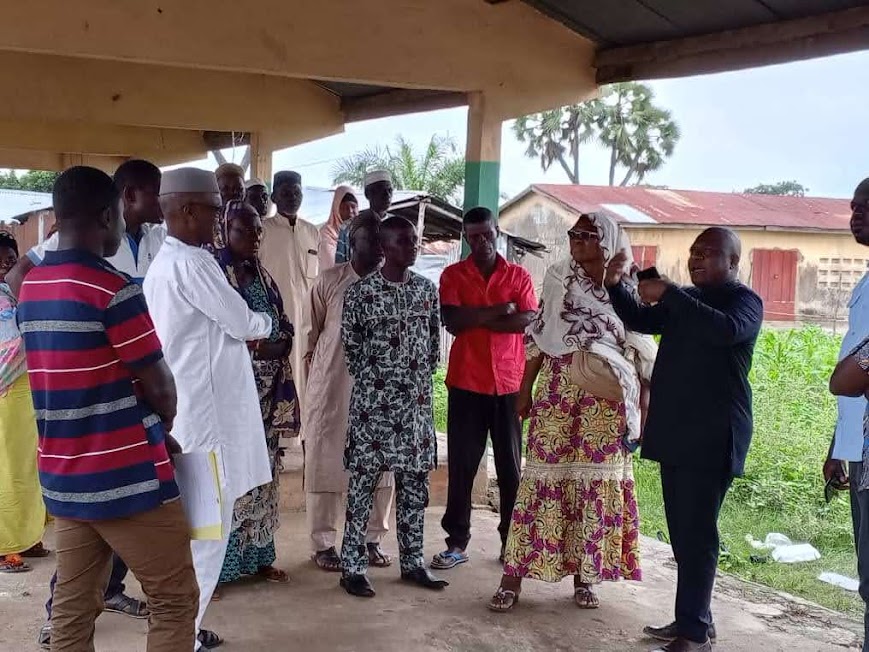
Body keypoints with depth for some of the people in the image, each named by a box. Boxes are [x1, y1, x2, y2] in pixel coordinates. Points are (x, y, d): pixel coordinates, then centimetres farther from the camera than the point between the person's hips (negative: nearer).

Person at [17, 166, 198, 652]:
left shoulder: (30, 289, 9)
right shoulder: (114, 289, -17)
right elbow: (159, 387, -13)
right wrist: (162, 429, 9)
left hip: (63, 478, 8)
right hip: (127, 479, -8)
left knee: (72, 610, 13)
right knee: (176, 601, 4)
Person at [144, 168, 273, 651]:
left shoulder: (162, 264, 14)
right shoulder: (193, 262, -17)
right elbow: (243, 324, -12)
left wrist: (245, 330, 8)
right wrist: (265, 324, 9)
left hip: (183, 411, 10)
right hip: (204, 413, -10)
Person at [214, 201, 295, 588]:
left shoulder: (262, 276, 15)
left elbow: (285, 325, 14)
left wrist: (278, 346, -6)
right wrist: (252, 346, -20)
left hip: (265, 388, 7)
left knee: (262, 471, 11)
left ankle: (258, 556, 21)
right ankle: (218, 563, 2)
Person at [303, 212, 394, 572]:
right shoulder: (329, 280, -3)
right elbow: (313, 330, 6)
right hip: (332, 384, -2)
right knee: (326, 463, 3)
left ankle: (372, 537, 21)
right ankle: (323, 542, 14)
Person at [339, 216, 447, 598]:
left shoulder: (427, 289, 6)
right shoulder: (360, 292, -7)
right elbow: (350, 345, 0)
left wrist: (422, 379, 9)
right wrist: (371, 380, 4)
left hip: (416, 401, 4)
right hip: (372, 400, -4)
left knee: (415, 481, 9)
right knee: (363, 480, 0)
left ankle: (412, 562, 21)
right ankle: (353, 566, 9)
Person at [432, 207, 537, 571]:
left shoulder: (519, 276, 5)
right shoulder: (453, 275, 3)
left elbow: (528, 321, -10)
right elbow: (452, 321, -12)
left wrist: (476, 318, -11)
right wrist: (500, 310, -14)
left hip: (510, 383, 1)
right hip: (466, 383, 0)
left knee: (511, 465, 7)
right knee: (461, 465, 4)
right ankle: (457, 542, 12)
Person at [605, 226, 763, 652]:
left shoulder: (745, 301, -5)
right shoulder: (686, 300, 19)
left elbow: (727, 329, -26)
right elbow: (640, 320, 20)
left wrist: (668, 293, -25)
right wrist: (616, 286, 2)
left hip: (712, 435, -8)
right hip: (675, 430, 8)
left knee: (696, 530, -9)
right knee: (682, 529, 10)